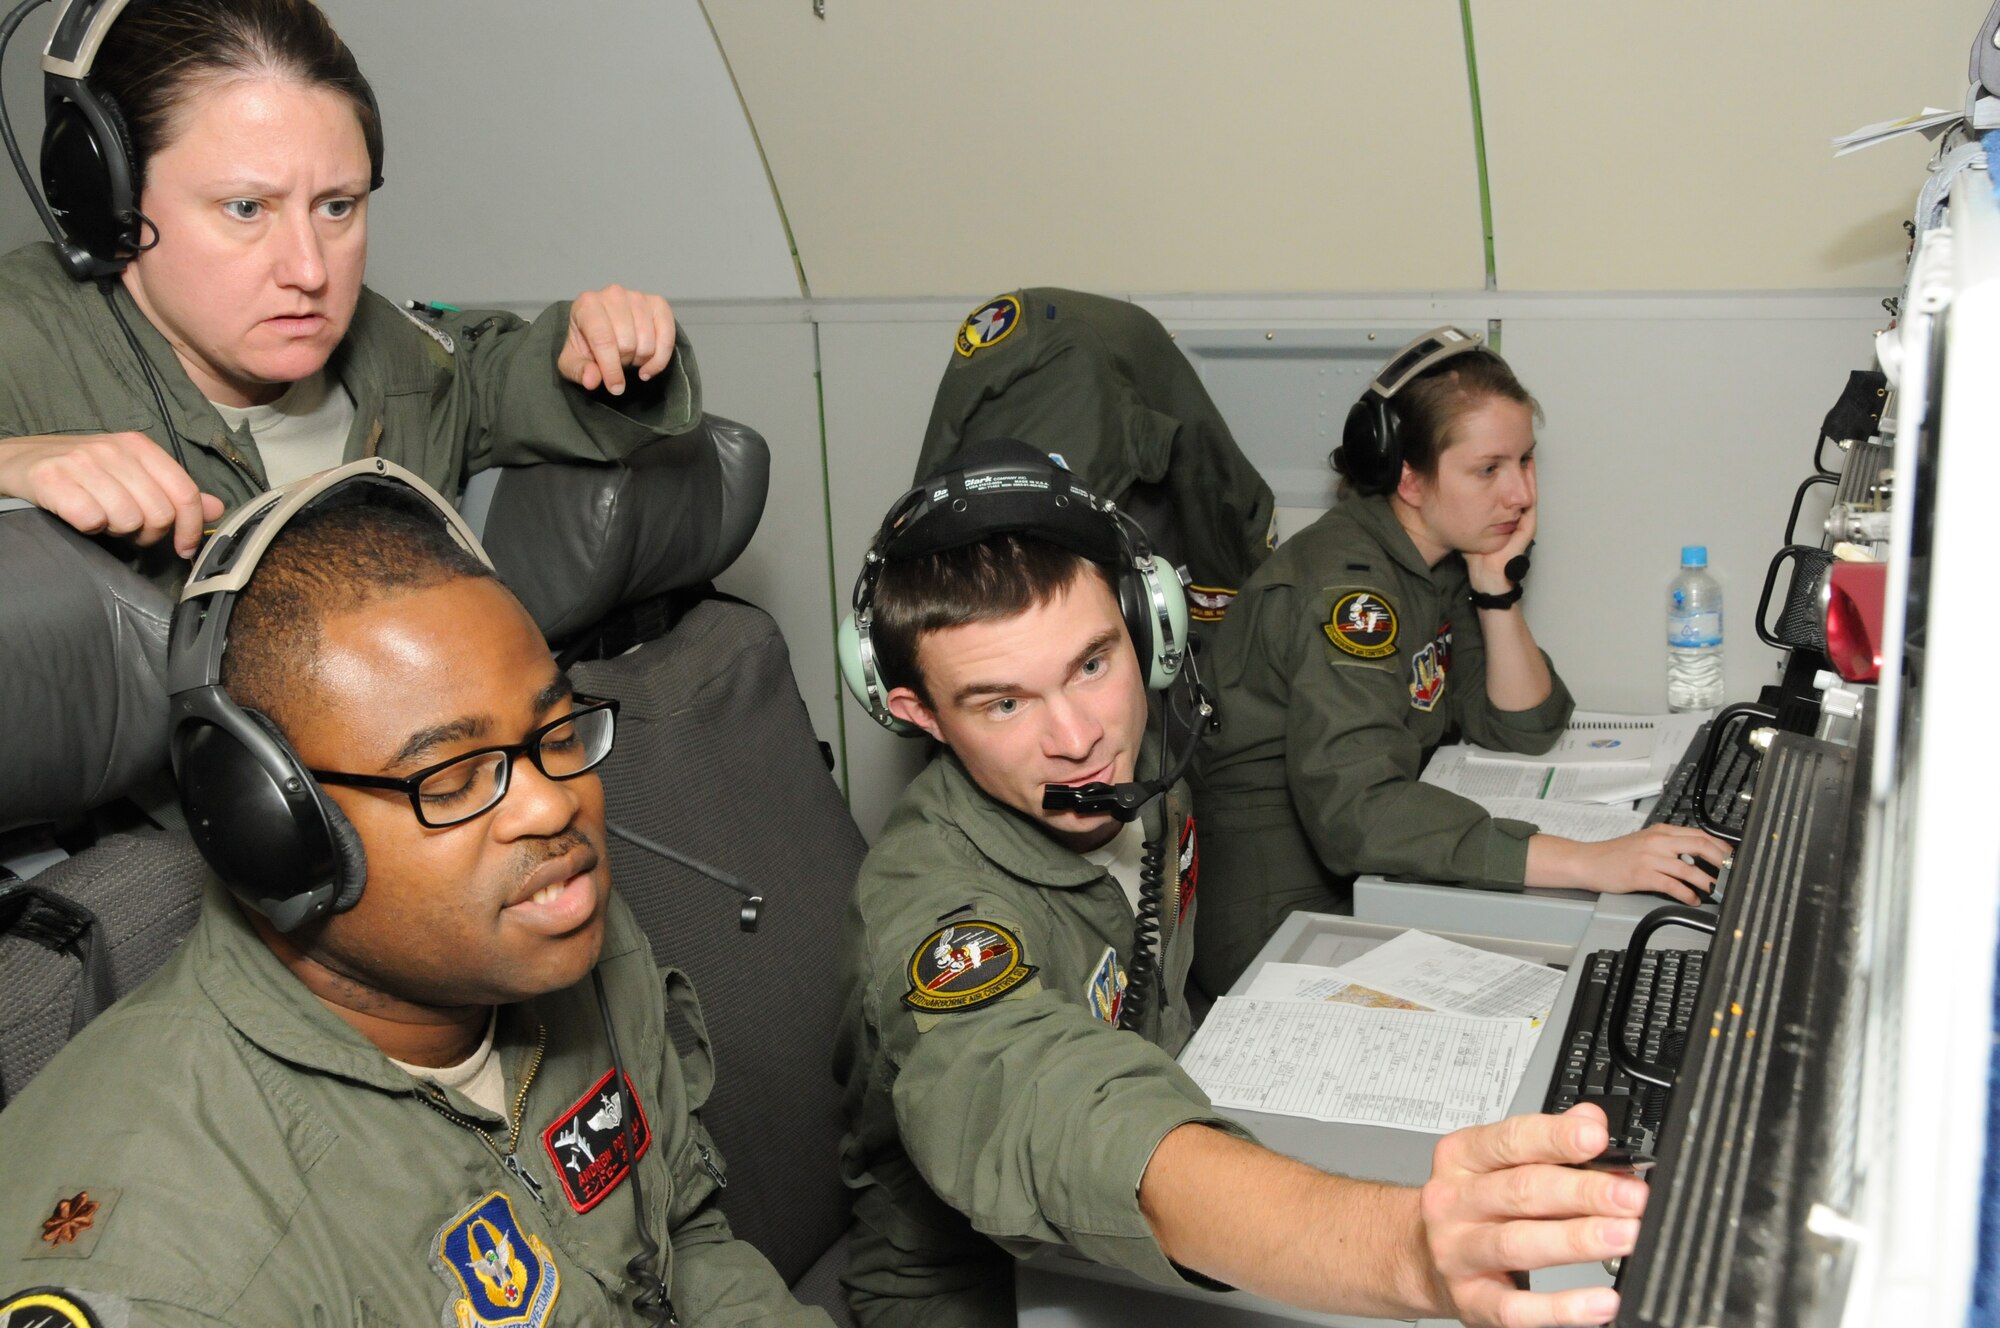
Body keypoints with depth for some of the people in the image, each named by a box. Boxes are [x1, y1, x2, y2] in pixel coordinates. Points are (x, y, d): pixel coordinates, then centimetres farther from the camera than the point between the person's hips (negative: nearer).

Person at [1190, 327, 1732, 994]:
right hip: (1281, 931, -8)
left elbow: (1522, 729, 6)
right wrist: (1589, 863, -41)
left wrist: (1497, 587, -9)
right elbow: (1356, 809, -36)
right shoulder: (1344, 586, -23)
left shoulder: (1442, 560, 4)